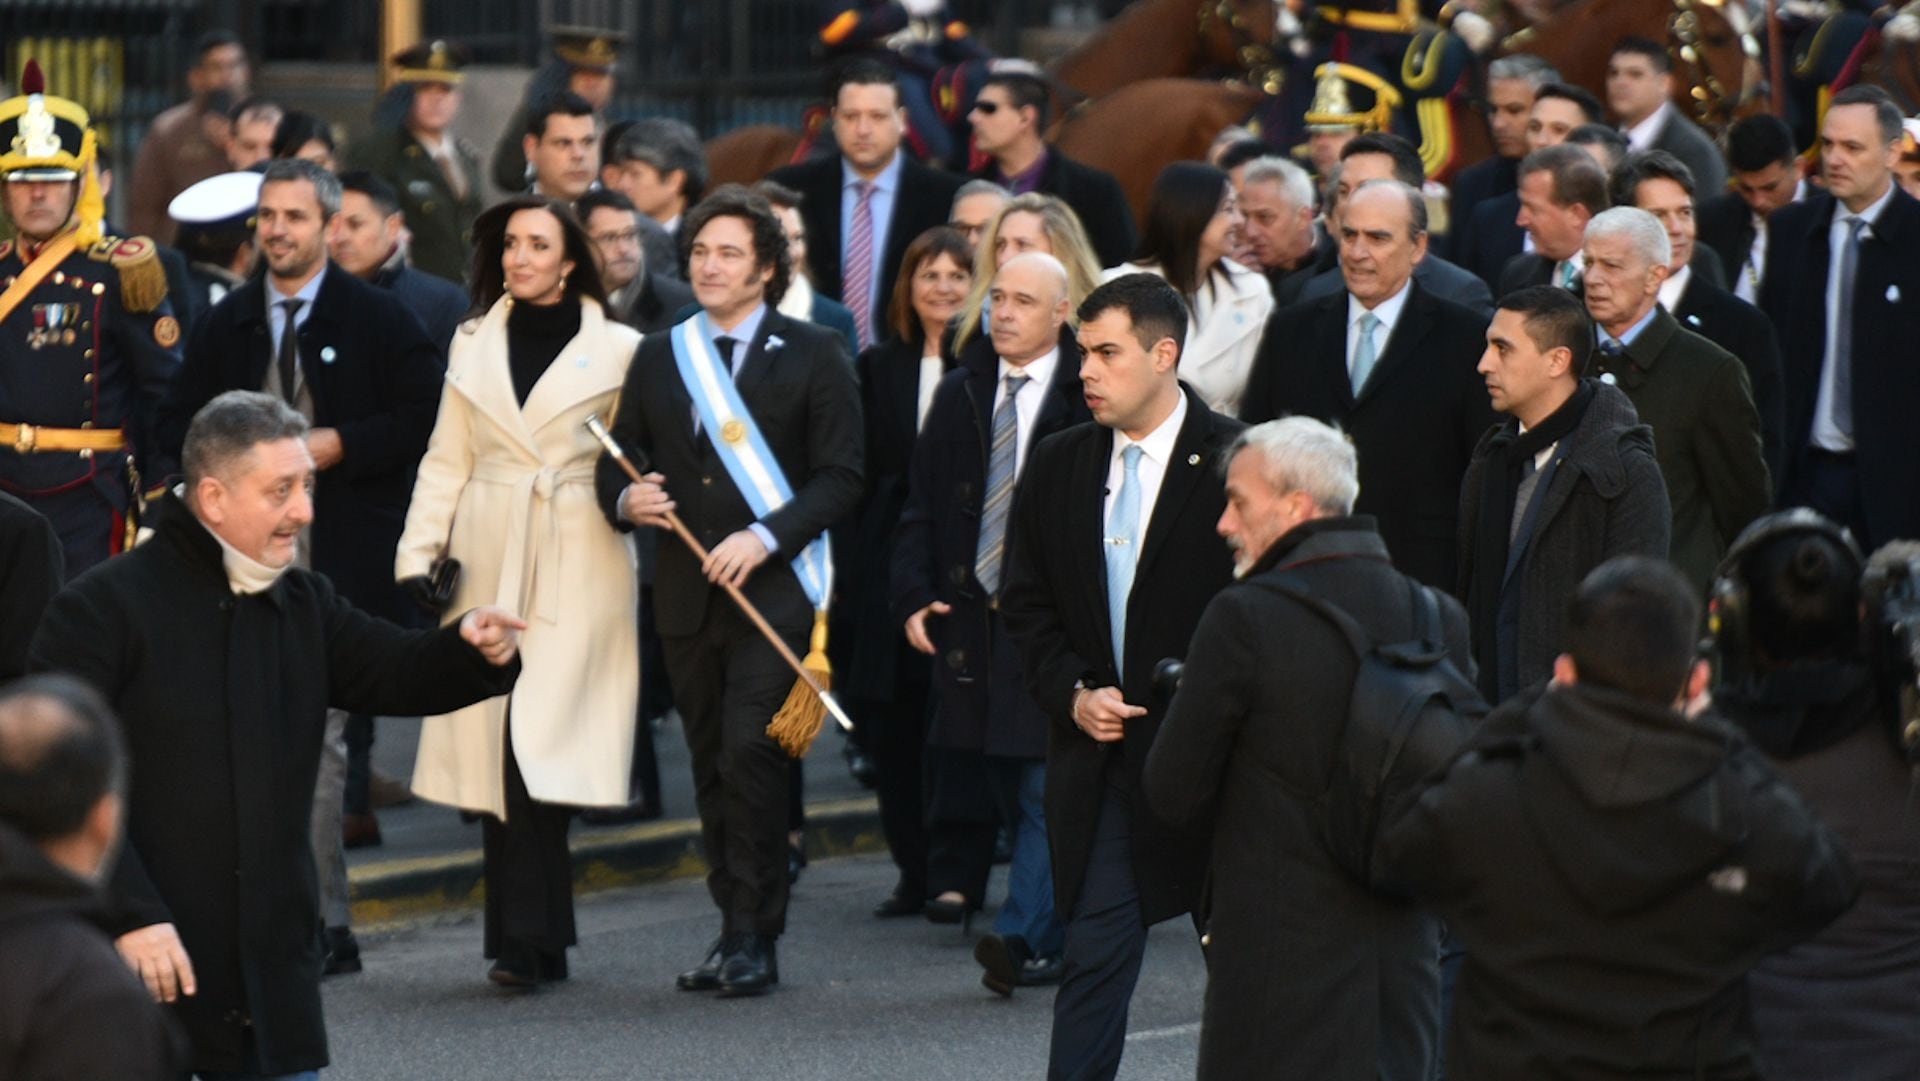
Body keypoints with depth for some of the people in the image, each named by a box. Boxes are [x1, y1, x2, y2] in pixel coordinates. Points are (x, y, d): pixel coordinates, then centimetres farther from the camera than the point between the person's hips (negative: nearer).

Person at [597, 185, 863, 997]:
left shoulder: (812, 357, 1)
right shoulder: (658, 358, 14)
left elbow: (839, 480, -3)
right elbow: (616, 462, 18)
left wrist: (764, 537, -16)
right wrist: (626, 499, -6)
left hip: (774, 588, -5)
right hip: (686, 592, 5)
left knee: (749, 752, -15)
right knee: (710, 767, 7)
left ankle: (754, 939, -10)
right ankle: (737, 930, 15)